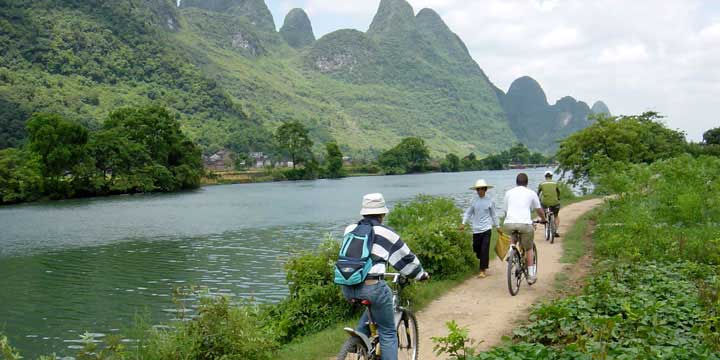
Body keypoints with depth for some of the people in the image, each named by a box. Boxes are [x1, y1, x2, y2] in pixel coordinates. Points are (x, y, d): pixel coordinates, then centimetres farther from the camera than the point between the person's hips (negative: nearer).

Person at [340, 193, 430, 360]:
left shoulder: (350, 229, 13)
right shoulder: (385, 233, 1)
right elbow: (405, 257, 11)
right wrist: (421, 274, 28)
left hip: (347, 288, 6)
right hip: (371, 287, -5)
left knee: (372, 309, 33)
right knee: (388, 333, 8)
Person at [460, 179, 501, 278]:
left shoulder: (490, 201, -1)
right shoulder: (474, 201, 3)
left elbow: (494, 215, 9)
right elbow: (468, 212, 10)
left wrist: (498, 227, 15)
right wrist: (463, 223, -1)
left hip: (486, 228, -3)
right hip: (476, 229, 3)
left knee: (484, 249, -8)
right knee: (476, 249, 9)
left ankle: (483, 270, -2)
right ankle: (485, 263, 38)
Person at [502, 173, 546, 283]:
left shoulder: (508, 193, 19)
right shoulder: (531, 193, 15)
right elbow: (539, 210, 25)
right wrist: (543, 219, 45)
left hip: (509, 224, 2)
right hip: (525, 223, -2)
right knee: (529, 248, 18)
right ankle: (531, 275, 17)